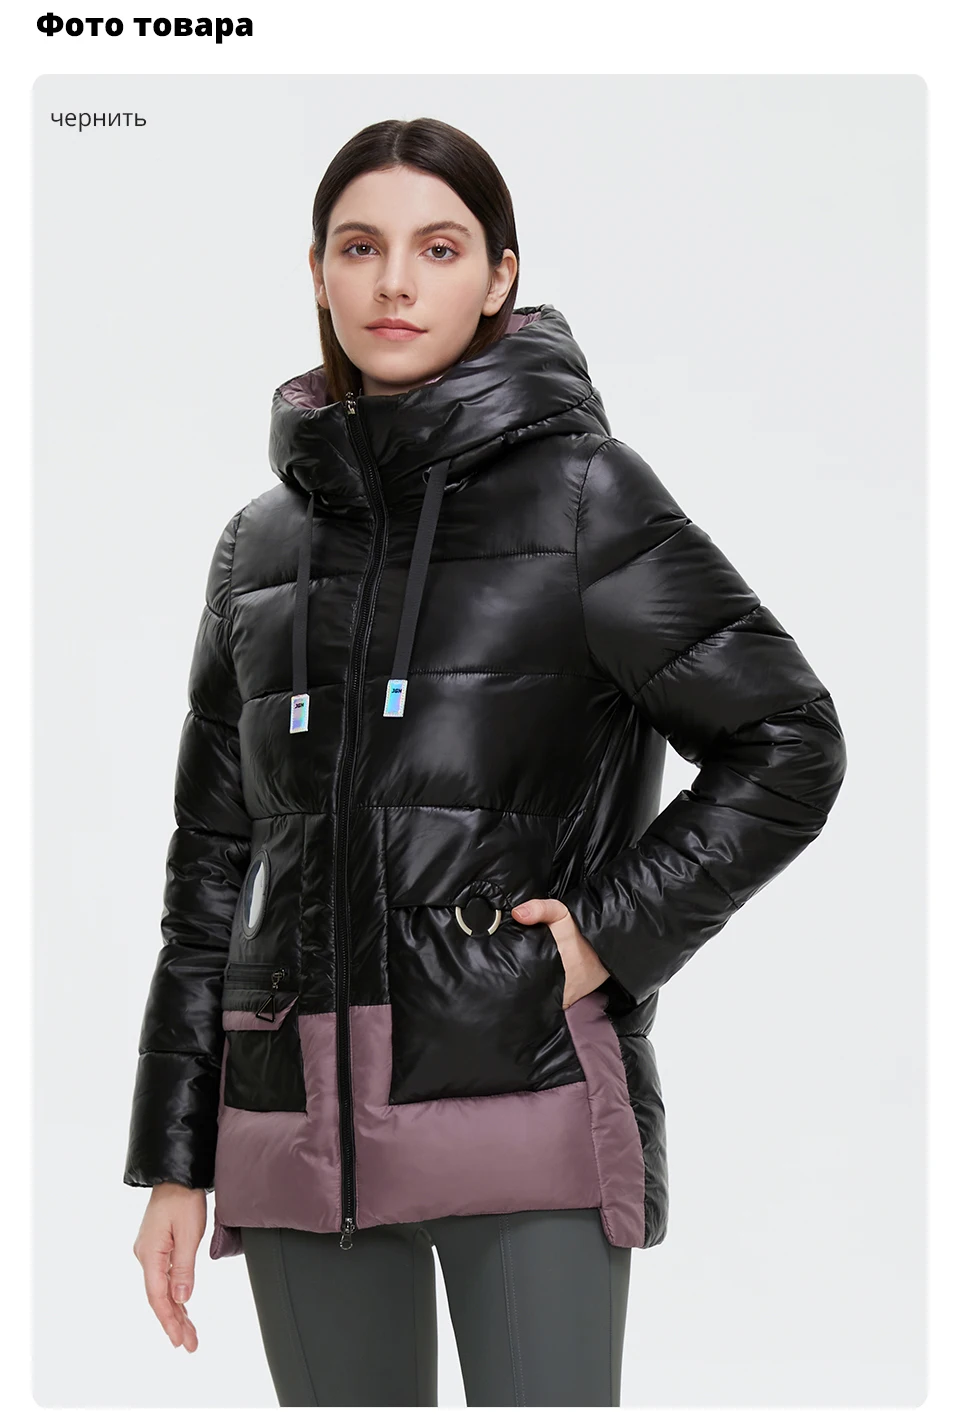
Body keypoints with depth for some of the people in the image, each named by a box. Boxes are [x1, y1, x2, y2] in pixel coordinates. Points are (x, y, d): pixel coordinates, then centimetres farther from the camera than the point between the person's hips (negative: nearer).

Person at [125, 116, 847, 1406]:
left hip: (524, 1104, -4)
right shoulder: (264, 541, 12)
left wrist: (616, 934, -8)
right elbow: (212, 863, 14)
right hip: (297, 1122, 4)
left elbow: (787, 744, -1)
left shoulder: (578, 490, 0)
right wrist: (175, 1160, 12)